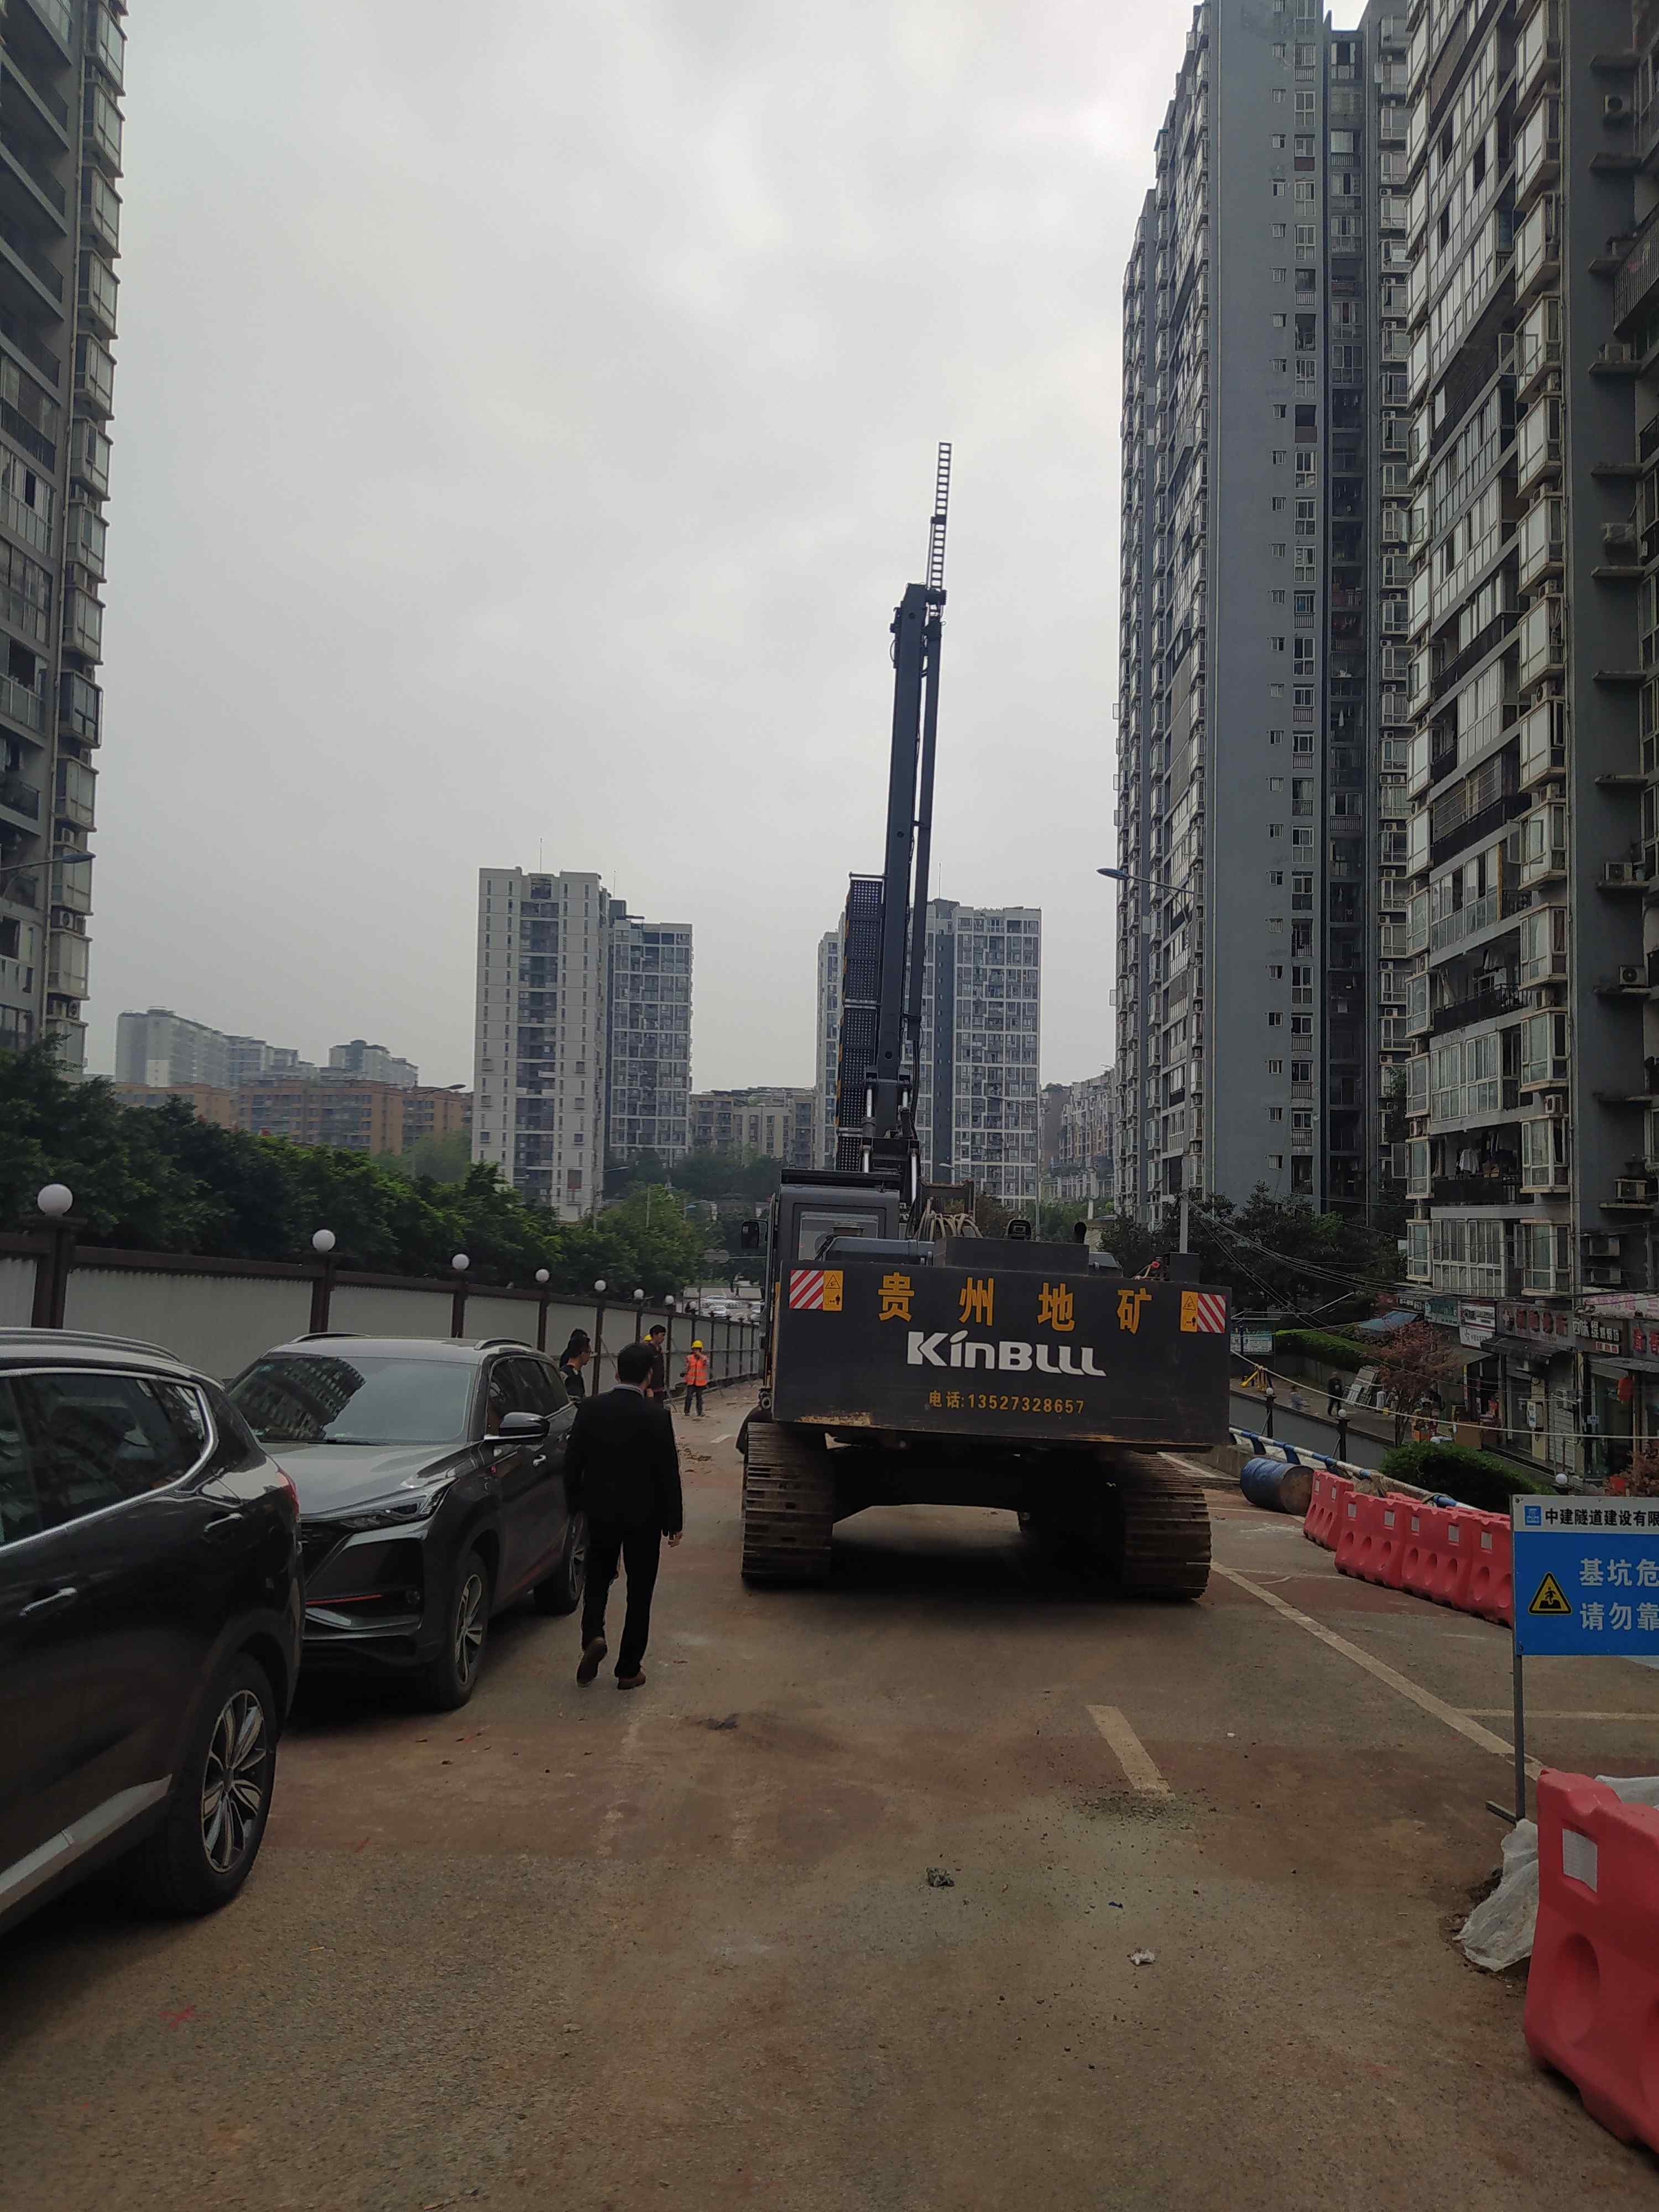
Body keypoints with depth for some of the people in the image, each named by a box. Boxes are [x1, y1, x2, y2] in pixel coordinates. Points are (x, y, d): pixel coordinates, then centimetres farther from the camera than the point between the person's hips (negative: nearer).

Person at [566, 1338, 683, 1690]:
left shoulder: (590, 1409, -7)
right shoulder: (657, 1416, -14)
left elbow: (572, 1462, -1)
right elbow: (668, 1472, -10)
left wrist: (574, 1503, 13)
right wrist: (674, 1521, 0)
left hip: (600, 1512, 2)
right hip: (643, 1515, -2)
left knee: (597, 1580, 20)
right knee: (639, 1590, 10)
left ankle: (593, 1635, -6)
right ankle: (629, 1670, 13)